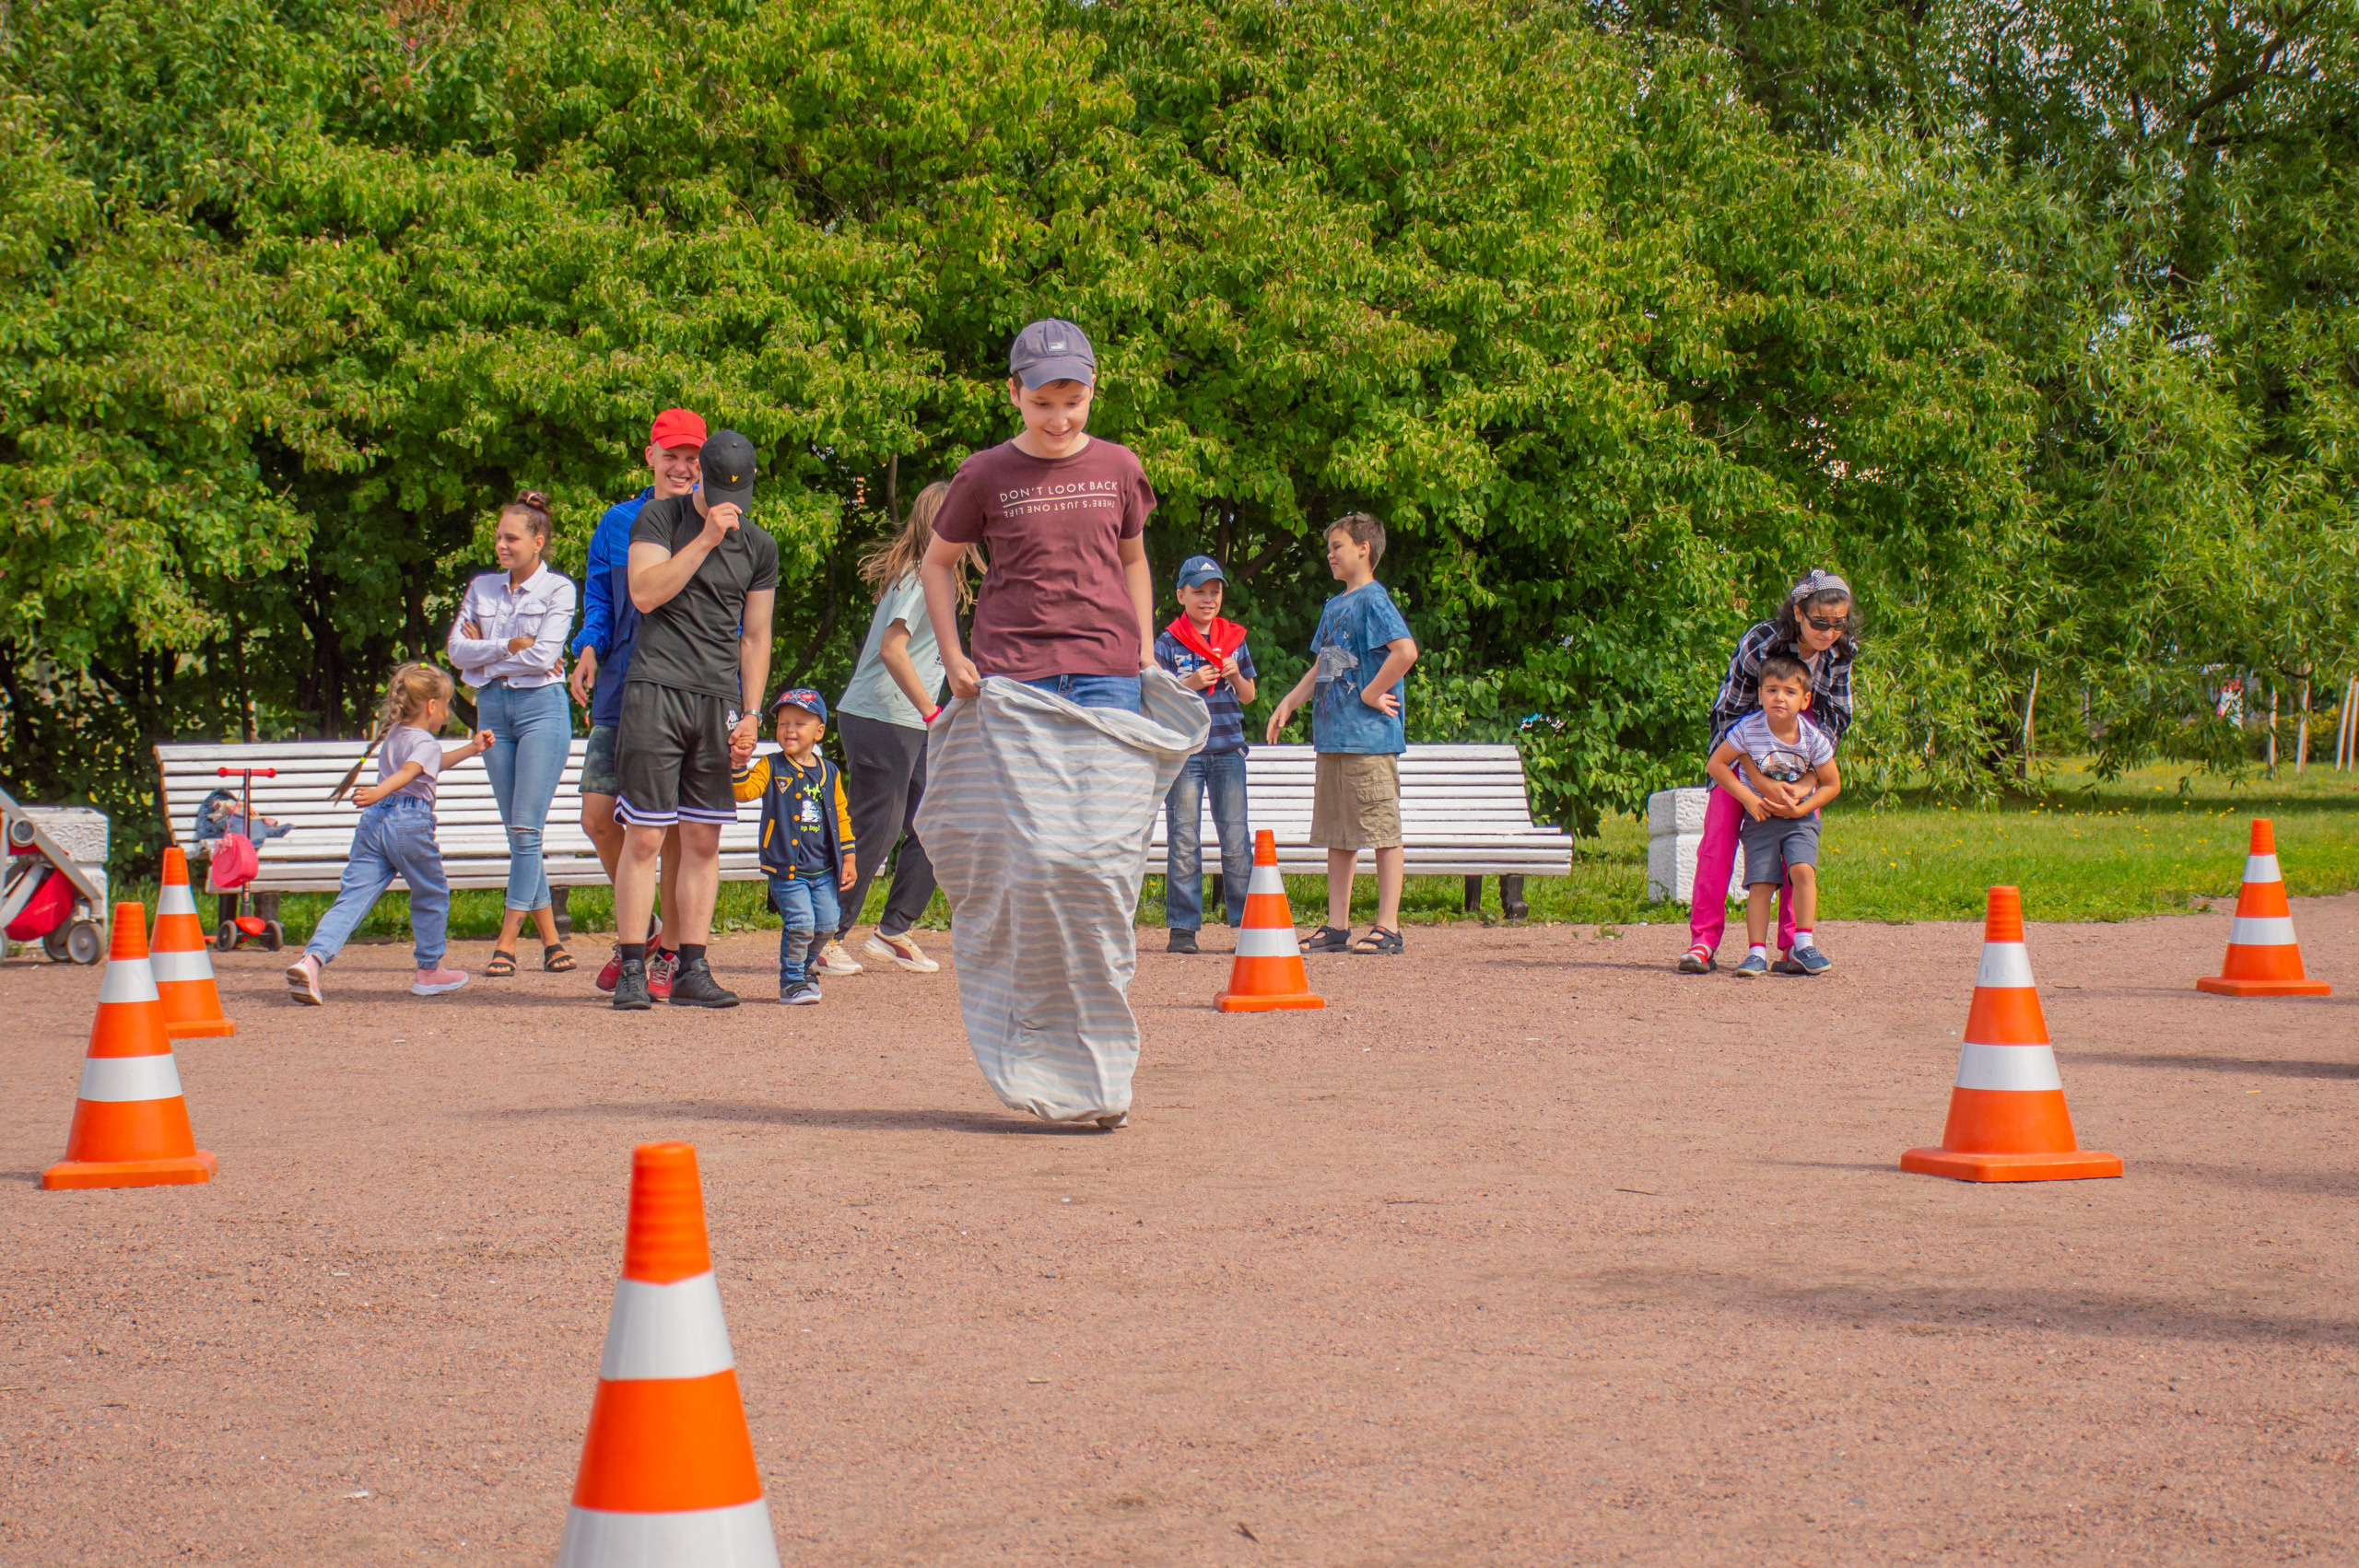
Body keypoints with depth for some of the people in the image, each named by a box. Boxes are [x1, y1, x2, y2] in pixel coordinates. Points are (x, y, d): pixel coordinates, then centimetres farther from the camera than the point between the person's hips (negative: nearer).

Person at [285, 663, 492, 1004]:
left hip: (373, 822, 7)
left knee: (352, 897, -4)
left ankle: (313, 958, -25)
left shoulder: (392, 736, 25)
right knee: (432, 895, 15)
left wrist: (470, 749, 45)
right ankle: (429, 972, 26)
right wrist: (378, 792, -37)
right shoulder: (426, 743, -2)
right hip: (409, 823, -7)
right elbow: (409, 771, -23)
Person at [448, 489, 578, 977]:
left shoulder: (557, 589, -1)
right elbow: (457, 649, 3)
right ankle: (550, 938, 12)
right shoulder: (482, 588, 13)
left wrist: (484, 656, -3)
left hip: (542, 706, -5)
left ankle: (506, 944, -10)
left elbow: (544, 656, -12)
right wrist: (510, 646, -8)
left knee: (526, 828, -10)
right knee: (516, 832, 5)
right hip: (493, 709, 5)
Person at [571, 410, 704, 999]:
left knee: (675, 828, -1)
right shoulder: (618, 523, 10)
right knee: (598, 818, 1)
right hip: (620, 695, 3)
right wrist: (590, 650, -3)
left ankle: (669, 952, 13)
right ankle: (638, 928, 24)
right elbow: (599, 599, 15)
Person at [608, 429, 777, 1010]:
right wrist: (706, 537, -14)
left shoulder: (759, 546, 14)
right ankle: (631, 970, -4)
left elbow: (755, 636, 16)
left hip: (719, 701, 4)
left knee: (703, 840, 3)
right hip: (656, 690, -4)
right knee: (644, 836, -7)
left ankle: (692, 969, 7)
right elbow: (645, 592, -11)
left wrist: (750, 715, 8)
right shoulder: (660, 517, 4)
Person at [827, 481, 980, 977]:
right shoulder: (921, 577, -14)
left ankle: (893, 932, 16)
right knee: (876, 833, -6)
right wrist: (932, 711, -22)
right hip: (879, 719, -10)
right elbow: (892, 648, -23)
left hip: (910, 726, 10)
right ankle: (826, 939, 1)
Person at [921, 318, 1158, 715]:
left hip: (1106, 669, 2)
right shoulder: (985, 475, 1)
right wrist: (953, 657, 3)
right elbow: (937, 564, 12)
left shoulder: (1119, 469, 7)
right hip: (1012, 665, -2)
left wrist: (1146, 650, 14)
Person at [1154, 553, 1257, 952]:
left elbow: (1248, 696, 17)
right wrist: (1191, 684, -16)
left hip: (1228, 749, 3)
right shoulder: (1169, 643, 2)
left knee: (1236, 837, 0)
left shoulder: (1234, 639, 12)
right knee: (1183, 840, -2)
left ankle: (1247, 920, 3)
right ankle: (1183, 927, 2)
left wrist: (1235, 675, -3)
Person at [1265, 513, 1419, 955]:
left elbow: (1406, 651, -23)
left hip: (1370, 737, -9)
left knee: (1382, 832, -6)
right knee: (1337, 835, 10)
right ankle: (1336, 926, 14)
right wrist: (1288, 704, 16)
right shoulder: (1334, 607, 19)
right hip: (1332, 736, 9)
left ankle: (1388, 928, -6)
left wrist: (1371, 694, -17)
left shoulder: (1373, 600, -8)